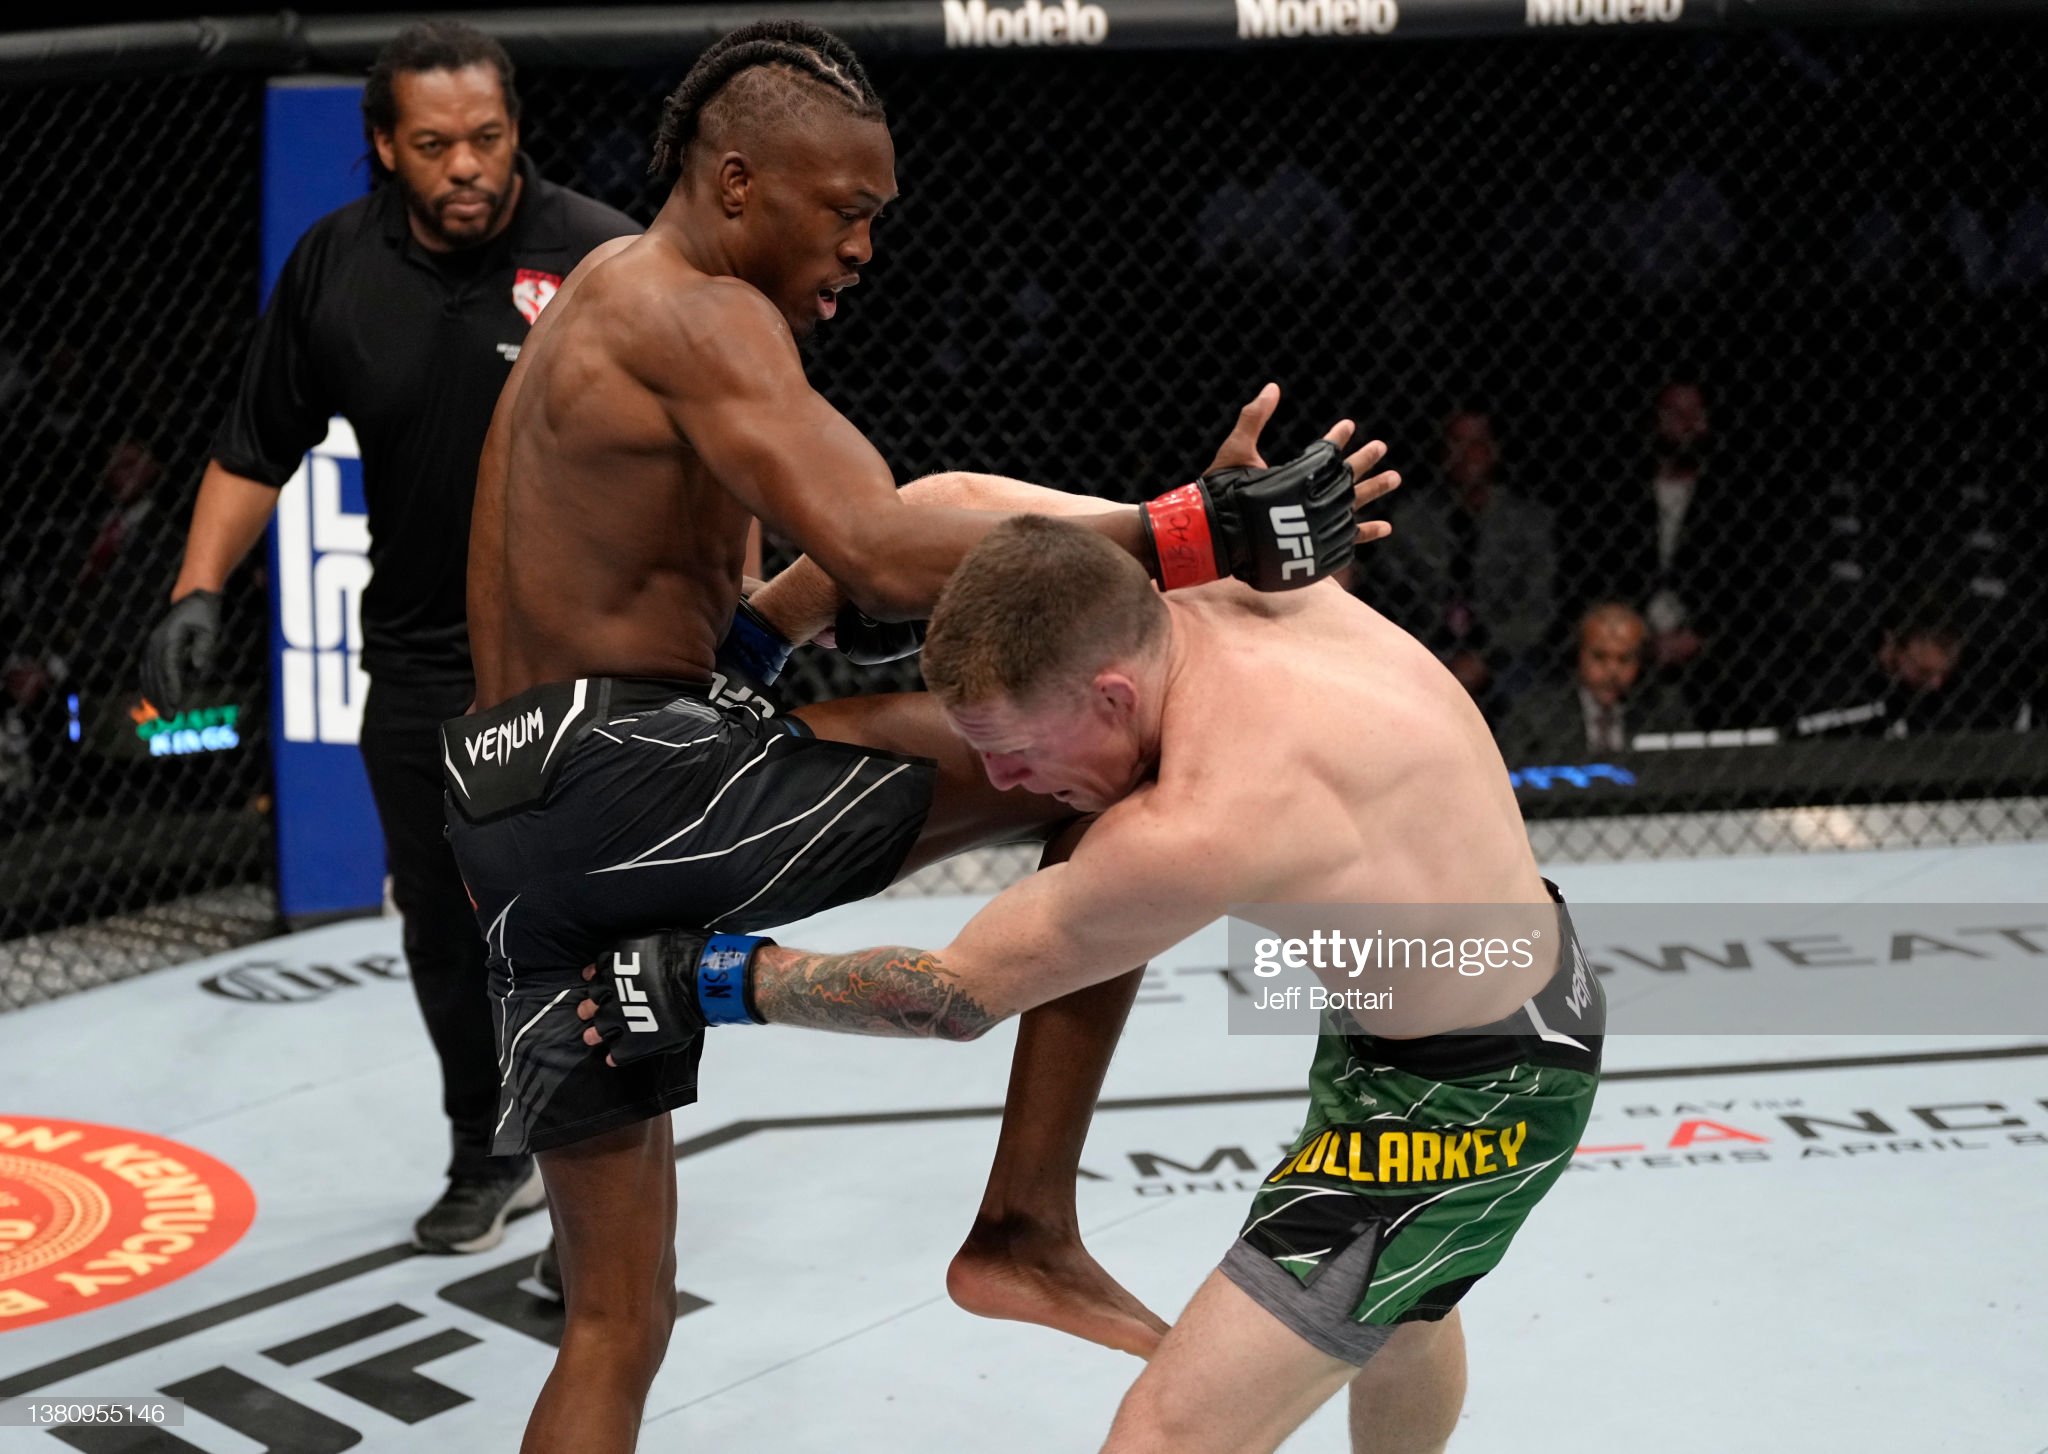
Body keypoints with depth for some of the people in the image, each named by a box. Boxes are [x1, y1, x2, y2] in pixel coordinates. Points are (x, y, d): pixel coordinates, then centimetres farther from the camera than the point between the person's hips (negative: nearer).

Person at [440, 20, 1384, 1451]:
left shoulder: (584, 322, 25)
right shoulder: (689, 312, -7)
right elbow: (880, 547, -23)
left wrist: (798, 620, 14)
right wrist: (1185, 537, -26)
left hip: (518, 827, 10)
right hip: (641, 779, -10)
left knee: (616, 1323, 14)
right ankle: (1027, 1227, -5)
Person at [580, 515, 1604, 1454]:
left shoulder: (1198, 826, -36)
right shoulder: (1231, 578, -15)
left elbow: (959, 994, -20)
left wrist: (714, 980, -11)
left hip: (1470, 1095, -10)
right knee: (1391, 1306, 38)